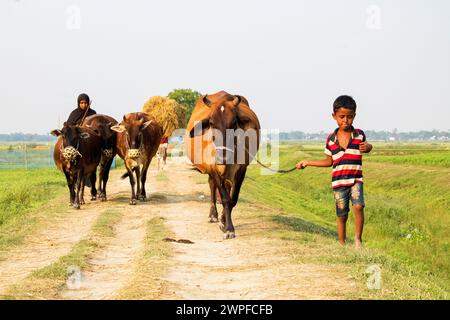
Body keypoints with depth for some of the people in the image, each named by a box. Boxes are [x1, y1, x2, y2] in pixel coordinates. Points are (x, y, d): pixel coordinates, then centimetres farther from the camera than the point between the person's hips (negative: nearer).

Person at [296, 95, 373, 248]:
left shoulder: (359, 135, -1)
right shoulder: (331, 139, 3)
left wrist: (367, 147, -8)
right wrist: (308, 162, 13)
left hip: (355, 180, -1)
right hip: (338, 182, 1)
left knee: (358, 206, -23)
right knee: (342, 215, 8)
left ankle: (358, 239, -6)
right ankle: (342, 244, 22)